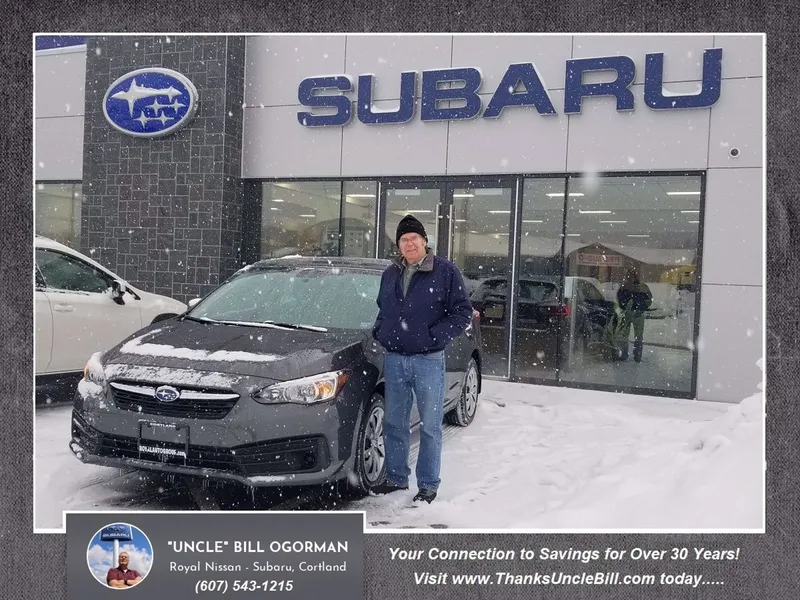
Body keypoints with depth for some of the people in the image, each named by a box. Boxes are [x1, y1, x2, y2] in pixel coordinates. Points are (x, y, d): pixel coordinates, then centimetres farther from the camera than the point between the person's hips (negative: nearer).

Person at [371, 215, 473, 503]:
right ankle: (396, 477, 26)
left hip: (428, 360, -5)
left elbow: (462, 312, -6)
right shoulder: (390, 273, 11)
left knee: (430, 426, 3)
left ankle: (428, 485, 13)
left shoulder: (445, 271, -5)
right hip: (394, 359, 5)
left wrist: (435, 336, -15)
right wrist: (379, 331, 6)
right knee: (394, 423, 12)